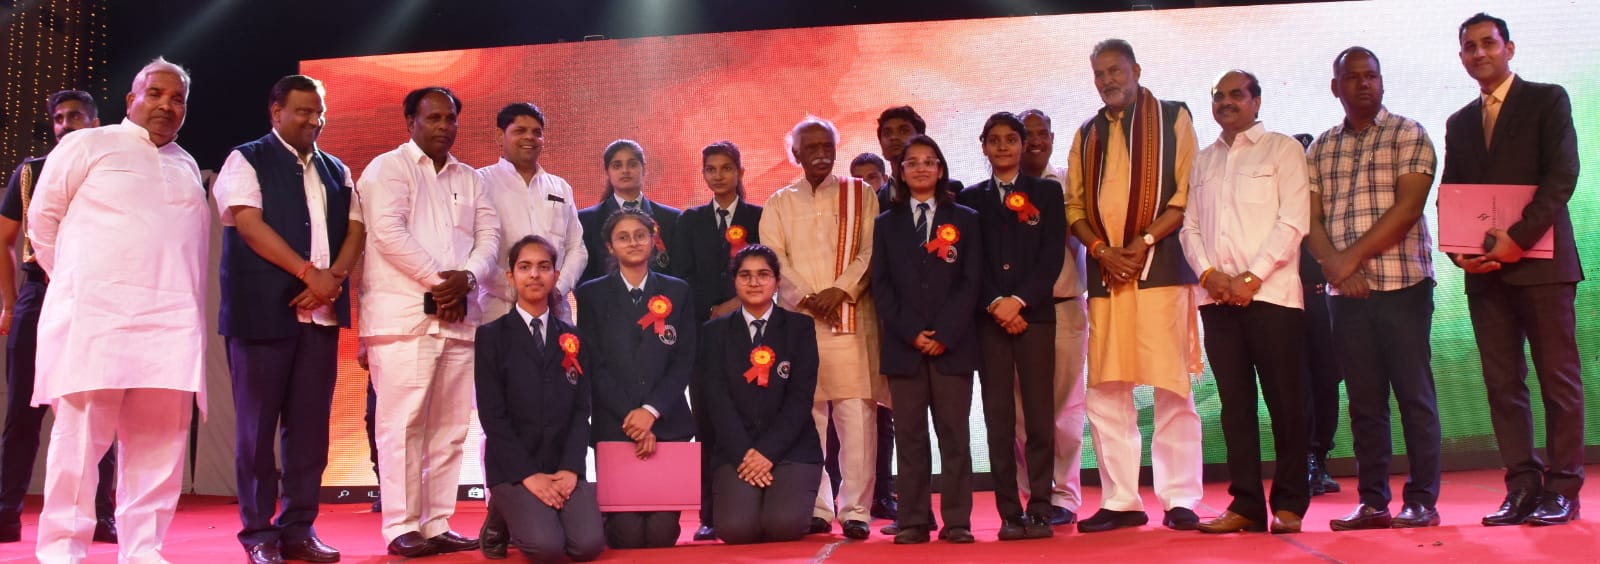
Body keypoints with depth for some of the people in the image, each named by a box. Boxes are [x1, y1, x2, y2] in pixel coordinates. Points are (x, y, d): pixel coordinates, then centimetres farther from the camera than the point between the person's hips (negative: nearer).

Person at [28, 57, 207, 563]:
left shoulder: (187, 168, 21)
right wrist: (78, 285, 10)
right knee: (80, 434, -6)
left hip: (171, 321, 5)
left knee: (160, 440, 1)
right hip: (97, 314, -4)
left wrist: (185, 300, 13)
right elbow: (43, 219, 8)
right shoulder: (88, 146, 7)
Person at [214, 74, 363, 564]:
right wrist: (308, 273, -15)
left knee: (310, 424, 4)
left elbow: (355, 229, 12)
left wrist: (335, 276, -7)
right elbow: (249, 224, -10)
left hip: (322, 312, 5)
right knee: (258, 425, 0)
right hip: (262, 311, -5)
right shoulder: (246, 160, 2)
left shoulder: (337, 171, 18)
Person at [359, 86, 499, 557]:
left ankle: (438, 524, 10)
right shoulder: (388, 168, 3)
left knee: (450, 426, 5)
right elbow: (388, 231, -10)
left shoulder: (469, 179, 20)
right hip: (403, 314, -6)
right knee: (403, 424, -7)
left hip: (458, 316, 6)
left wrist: (466, 278, -9)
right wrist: (438, 280, -11)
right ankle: (402, 527, -2)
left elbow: (489, 235, 10)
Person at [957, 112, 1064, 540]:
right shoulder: (970, 199, 14)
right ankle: (1009, 513, 2)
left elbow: (1052, 255, 1)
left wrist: (1019, 301, -10)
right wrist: (995, 304, -8)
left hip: (1034, 314, -1)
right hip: (989, 318, 1)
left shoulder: (1047, 193, 11)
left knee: (1040, 415, -4)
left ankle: (1040, 510, 1)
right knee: (998, 417, -1)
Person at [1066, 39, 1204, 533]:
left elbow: (1188, 193, -3)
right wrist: (1101, 249, -5)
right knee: (1105, 393, 3)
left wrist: (1142, 242, -13)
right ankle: (1120, 501, 10)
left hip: (1160, 265, -4)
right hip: (1104, 271, 4)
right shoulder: (1087, 134, 18)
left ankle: (1179, 500, 3)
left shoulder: (1172, 118, 6)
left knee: (1171, 389, -4)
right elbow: (1074, 205, 13)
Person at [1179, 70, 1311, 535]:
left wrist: (1251, 278, -12)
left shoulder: (1282, 149, 4)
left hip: (1271, 295, -4)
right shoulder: (1202, 162, 19)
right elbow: (1189, 226, 13)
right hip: (1217, 299, 4)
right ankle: (1246, 504, 8)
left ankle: (1289, 504, 7)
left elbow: (1293, 221, -6)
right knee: (1235, 404, 4)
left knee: (1285, 403, -1)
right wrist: (1209, 272, -5)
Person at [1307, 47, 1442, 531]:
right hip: (1346, 291, 4)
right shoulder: (1320, 149, 14)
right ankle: (1372, 502, 11)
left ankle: (1422, 501, 6)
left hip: (1402, 284, -4)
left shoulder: (1408, 135, 2)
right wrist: (1334, 266, -10)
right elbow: (1312, 219, 7)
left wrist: (1352, 257, -12)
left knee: (1413, 395, -1)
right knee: (1364, 400, 6)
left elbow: (1407, 207, -9)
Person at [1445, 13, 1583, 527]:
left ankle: (1562, 488, 4)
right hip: (1484, 270, 5)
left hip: (1540, 260, -4)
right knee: (1503, 383, 3)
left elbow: (1562, 175, -8)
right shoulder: (1459, 123, 18)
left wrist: (1518, 237, -18)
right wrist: (1459, 250, -3)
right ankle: (1523, 487, 7)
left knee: (1558, 379, -1)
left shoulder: (1547, 100, 4)